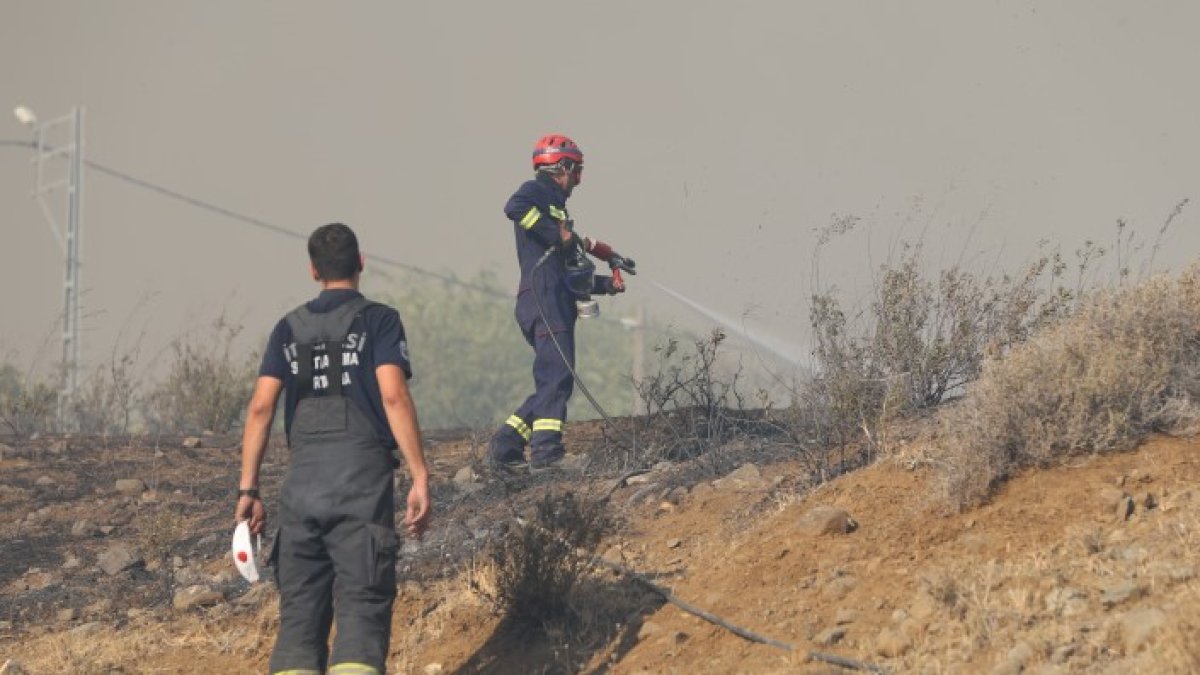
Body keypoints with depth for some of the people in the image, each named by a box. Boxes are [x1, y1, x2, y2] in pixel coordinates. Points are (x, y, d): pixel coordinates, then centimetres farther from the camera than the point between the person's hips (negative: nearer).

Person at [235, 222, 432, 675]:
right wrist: (420, 479, -10)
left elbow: (260, 407, 7)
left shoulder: (289, 328, 15)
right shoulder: (378, 319, 3)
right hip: (362, 475, -4)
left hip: (302, 478, 4)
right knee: (362, 607, -8)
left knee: (300, 612, 6)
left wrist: (248, 489, 8)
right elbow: (393, 397, -9)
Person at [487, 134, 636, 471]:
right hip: (544, 298, -10)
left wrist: (605, 284, 25)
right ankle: (546, 448, -28)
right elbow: (515, 207, -24)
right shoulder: (538, 192, 4)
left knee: (553, 384, 8)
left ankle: (505, 444, 8)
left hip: (556, 303, 10)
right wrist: (560, 233, -20)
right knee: (557, 374, -19)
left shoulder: (553, 203, 32)